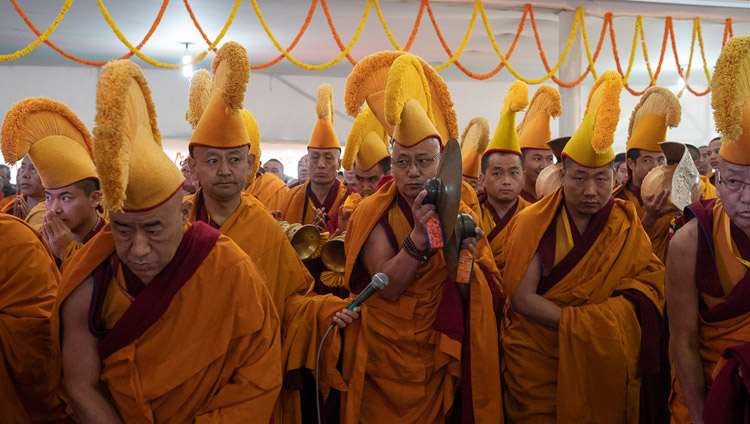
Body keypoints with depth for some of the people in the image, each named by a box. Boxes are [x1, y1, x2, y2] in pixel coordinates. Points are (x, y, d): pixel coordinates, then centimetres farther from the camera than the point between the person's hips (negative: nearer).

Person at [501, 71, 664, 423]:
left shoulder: (626, 226, 1)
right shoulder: (534, 222, -10)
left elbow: (650, 279, -2)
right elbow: (521, 297, -15)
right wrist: (582, 323, -20)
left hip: (604, 367, 3)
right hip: (538, 364, -2)